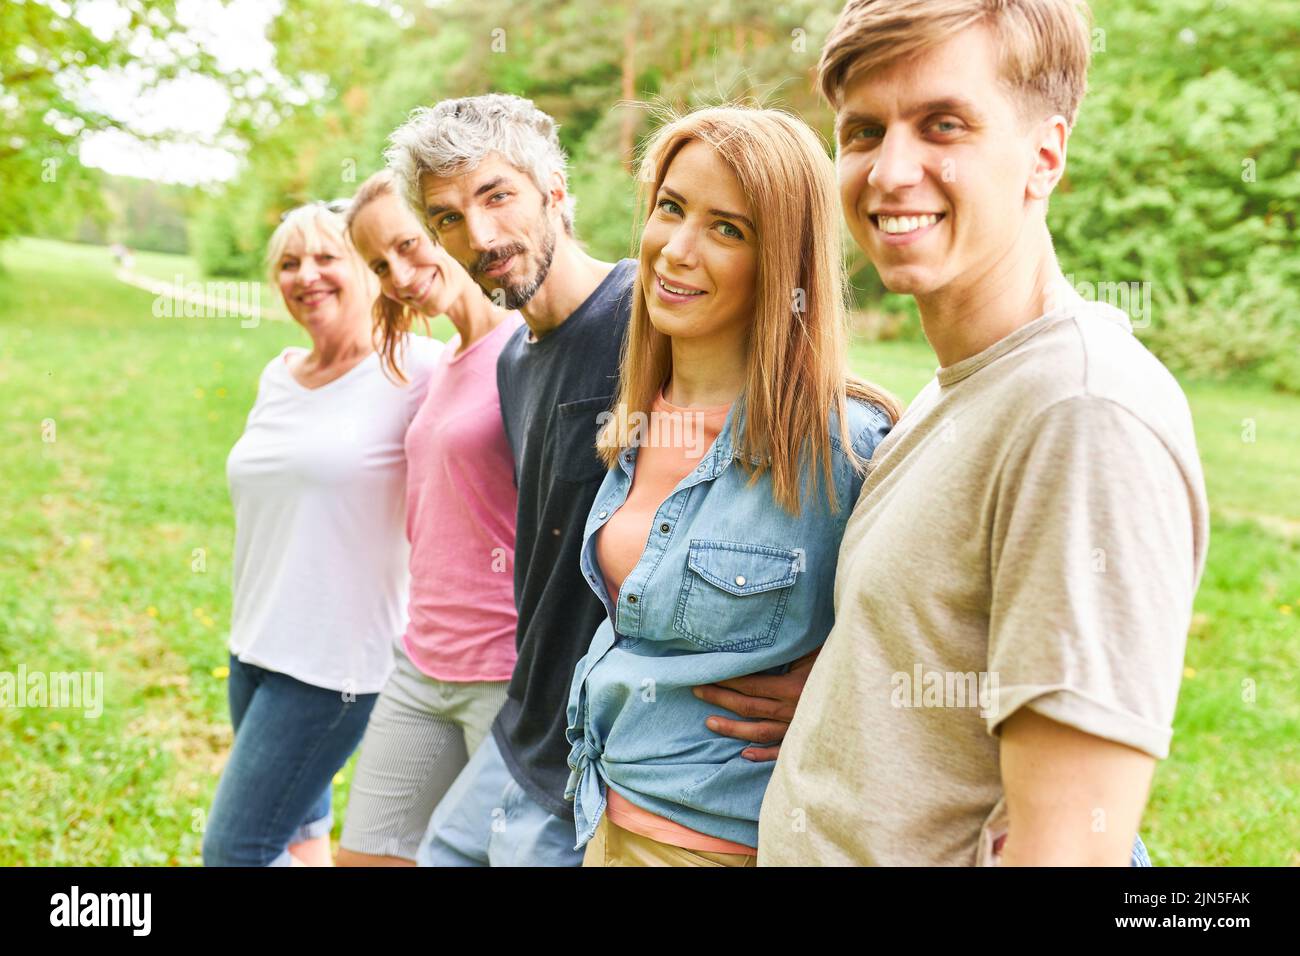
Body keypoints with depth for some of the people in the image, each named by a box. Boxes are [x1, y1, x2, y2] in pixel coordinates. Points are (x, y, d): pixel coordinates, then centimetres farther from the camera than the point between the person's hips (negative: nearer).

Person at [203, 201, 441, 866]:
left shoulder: (413, 369, -11)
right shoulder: (277, 377, 10)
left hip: (337, 660, -7)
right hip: (253, 651, 7)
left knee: (233, 853, -5)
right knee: (298, 837, 17)